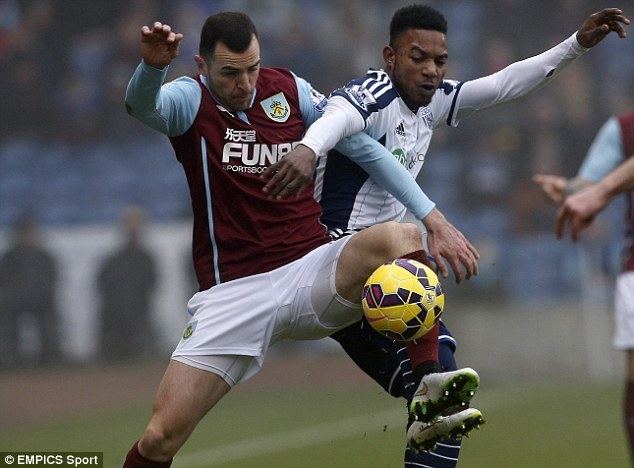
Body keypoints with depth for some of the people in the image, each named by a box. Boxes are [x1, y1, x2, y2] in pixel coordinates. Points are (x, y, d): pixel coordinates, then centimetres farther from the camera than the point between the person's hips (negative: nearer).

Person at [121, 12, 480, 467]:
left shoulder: (291, 90, 6)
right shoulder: (189, 101, -2)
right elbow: (142, 105, -25)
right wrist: (152, 66, -49)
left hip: (312, 271, 2)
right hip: (234, 292, -2)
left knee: (399, 237, -29)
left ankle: (430, 403, -28)